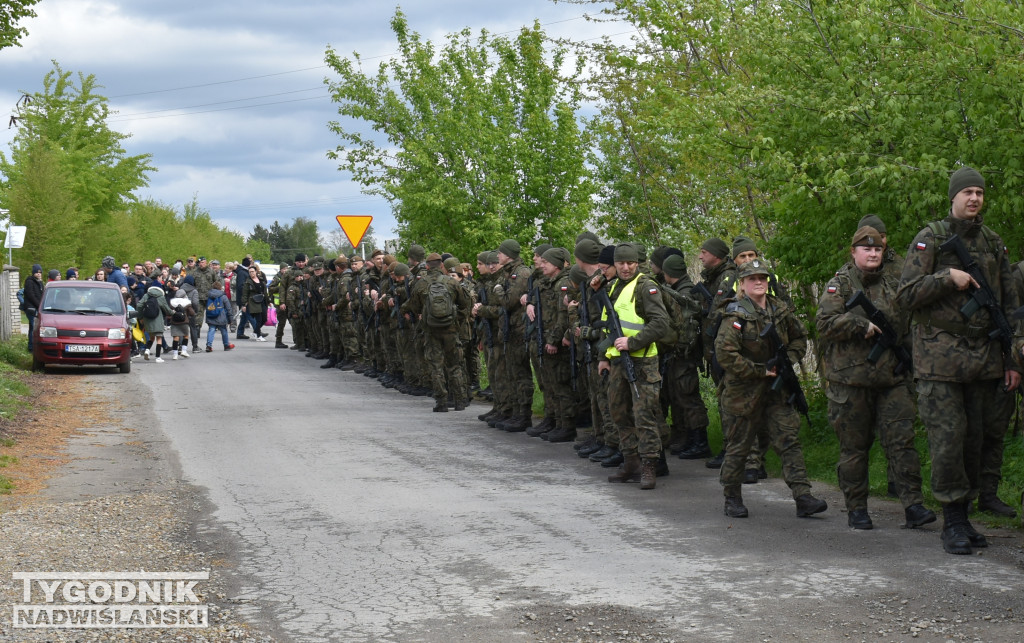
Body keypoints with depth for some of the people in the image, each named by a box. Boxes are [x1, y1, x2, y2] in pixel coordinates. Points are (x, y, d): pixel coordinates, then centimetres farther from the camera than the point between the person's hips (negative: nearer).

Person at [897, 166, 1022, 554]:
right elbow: (906, 296, -5)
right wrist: (947, 277, -16)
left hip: (983, 356, 4)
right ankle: (952, 523, -1)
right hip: (940, 356, -4)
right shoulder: (930, 239, 0)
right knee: (948, 436, -9)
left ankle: (965, 517, 15)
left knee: (974, 438, 6)